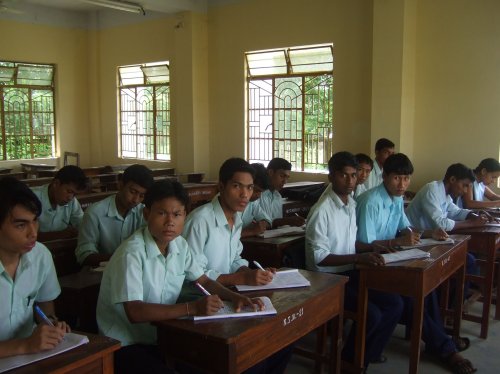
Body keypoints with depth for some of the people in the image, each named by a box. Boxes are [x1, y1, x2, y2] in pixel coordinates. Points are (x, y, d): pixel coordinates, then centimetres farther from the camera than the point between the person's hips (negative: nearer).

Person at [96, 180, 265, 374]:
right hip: (125, 346, -7)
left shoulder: (179, 245, 1)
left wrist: (235, 297, -9)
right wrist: (192, 308, -34)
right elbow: (135, 312, -30)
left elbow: (204, 280, 9)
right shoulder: (131, 254, -23)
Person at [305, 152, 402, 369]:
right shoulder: (322, 210, -20)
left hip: (349, 273, 9)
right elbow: (318, 257, -22)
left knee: (394, 303, -1)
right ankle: (350, 359, 7)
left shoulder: (351, 205, 8)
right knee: (372, 314, -21)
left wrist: (370, 250, -2)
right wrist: (358, 258, -28)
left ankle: (368, 353, 18)